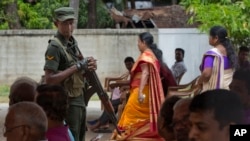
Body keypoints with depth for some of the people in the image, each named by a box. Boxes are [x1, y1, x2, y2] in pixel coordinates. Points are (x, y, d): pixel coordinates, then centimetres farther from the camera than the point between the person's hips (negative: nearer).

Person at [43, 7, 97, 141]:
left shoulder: (73, 42, 10)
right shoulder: (55, 47, -16)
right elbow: (49, 80, -24)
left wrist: (89, 64, -4)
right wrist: (76, 67, -22)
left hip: (79, 99, 9)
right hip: (67, 102, -9)